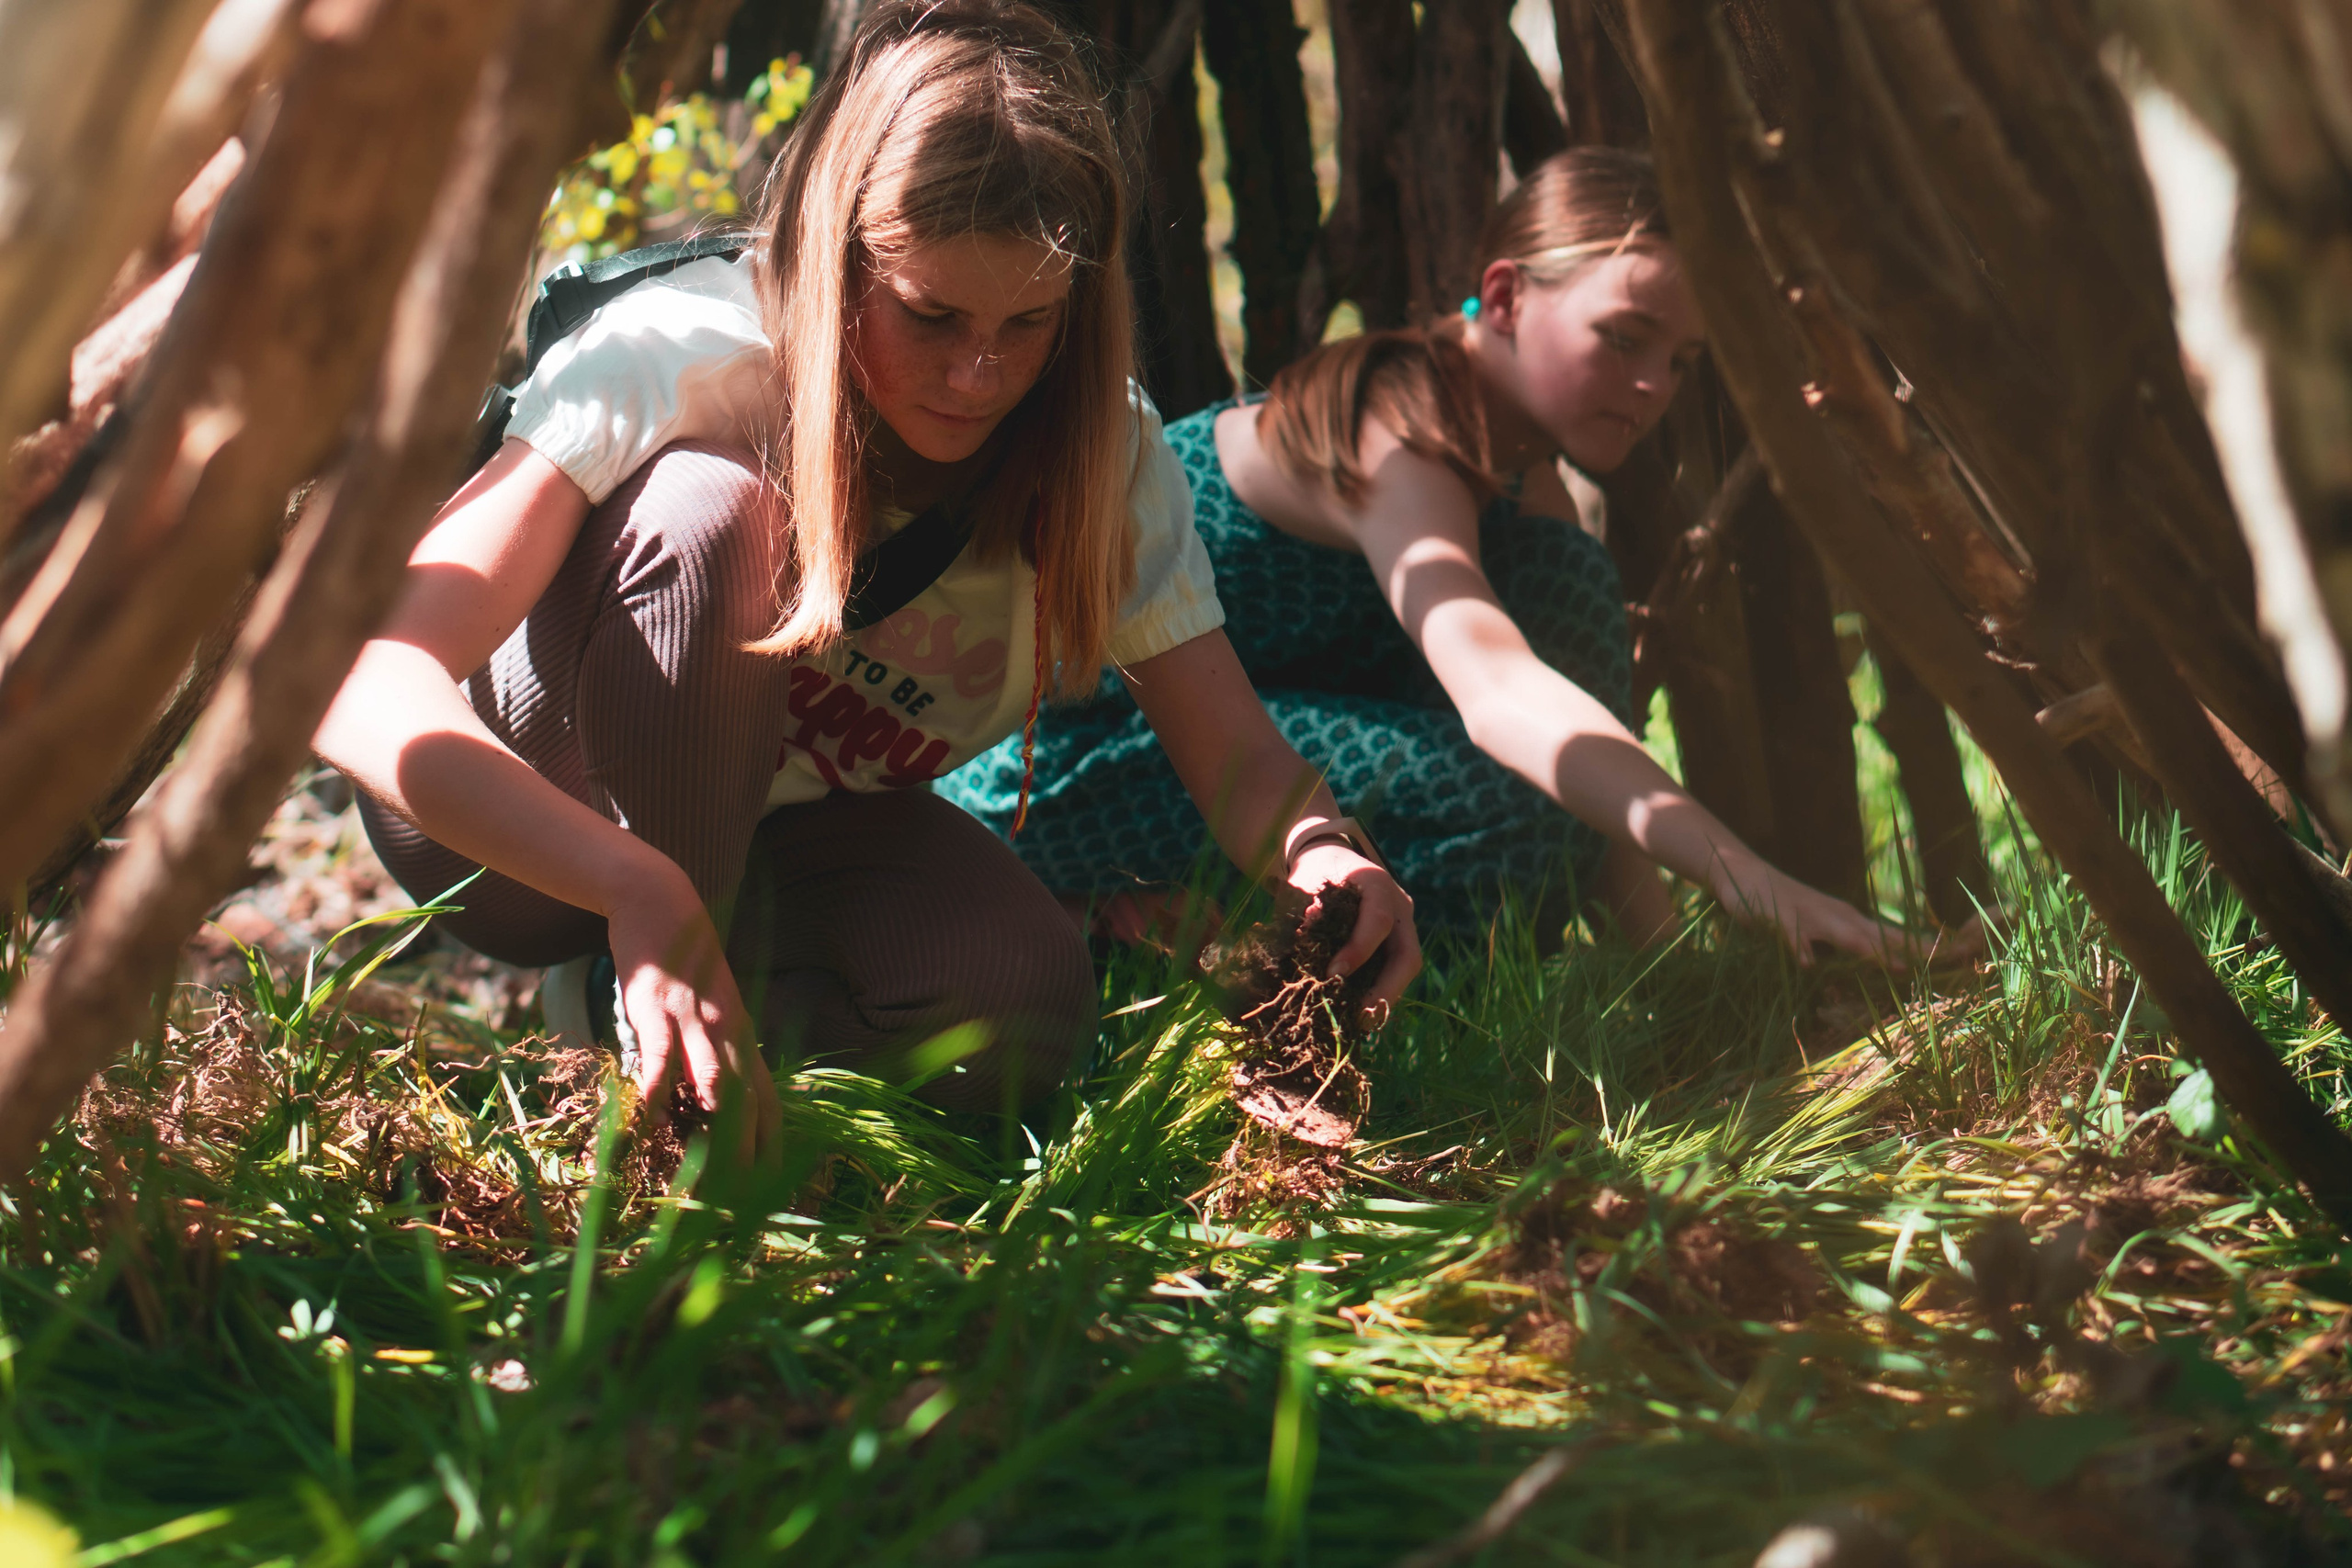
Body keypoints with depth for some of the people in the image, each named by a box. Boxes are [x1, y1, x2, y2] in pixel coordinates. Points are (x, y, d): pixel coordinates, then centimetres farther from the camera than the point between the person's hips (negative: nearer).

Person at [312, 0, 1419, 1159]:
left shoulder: (1104, 452, -16)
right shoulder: (674, 361, -30)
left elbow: (1238, 758, -16)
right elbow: (364, 689, -40)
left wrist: (1316, 847, -42)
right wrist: (641, 891, -55)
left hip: (780, 833, 3)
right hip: (521, 828, -3)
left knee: (1023, 1005, -29)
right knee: (714, 506, -34)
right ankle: (657, 1085, -21)